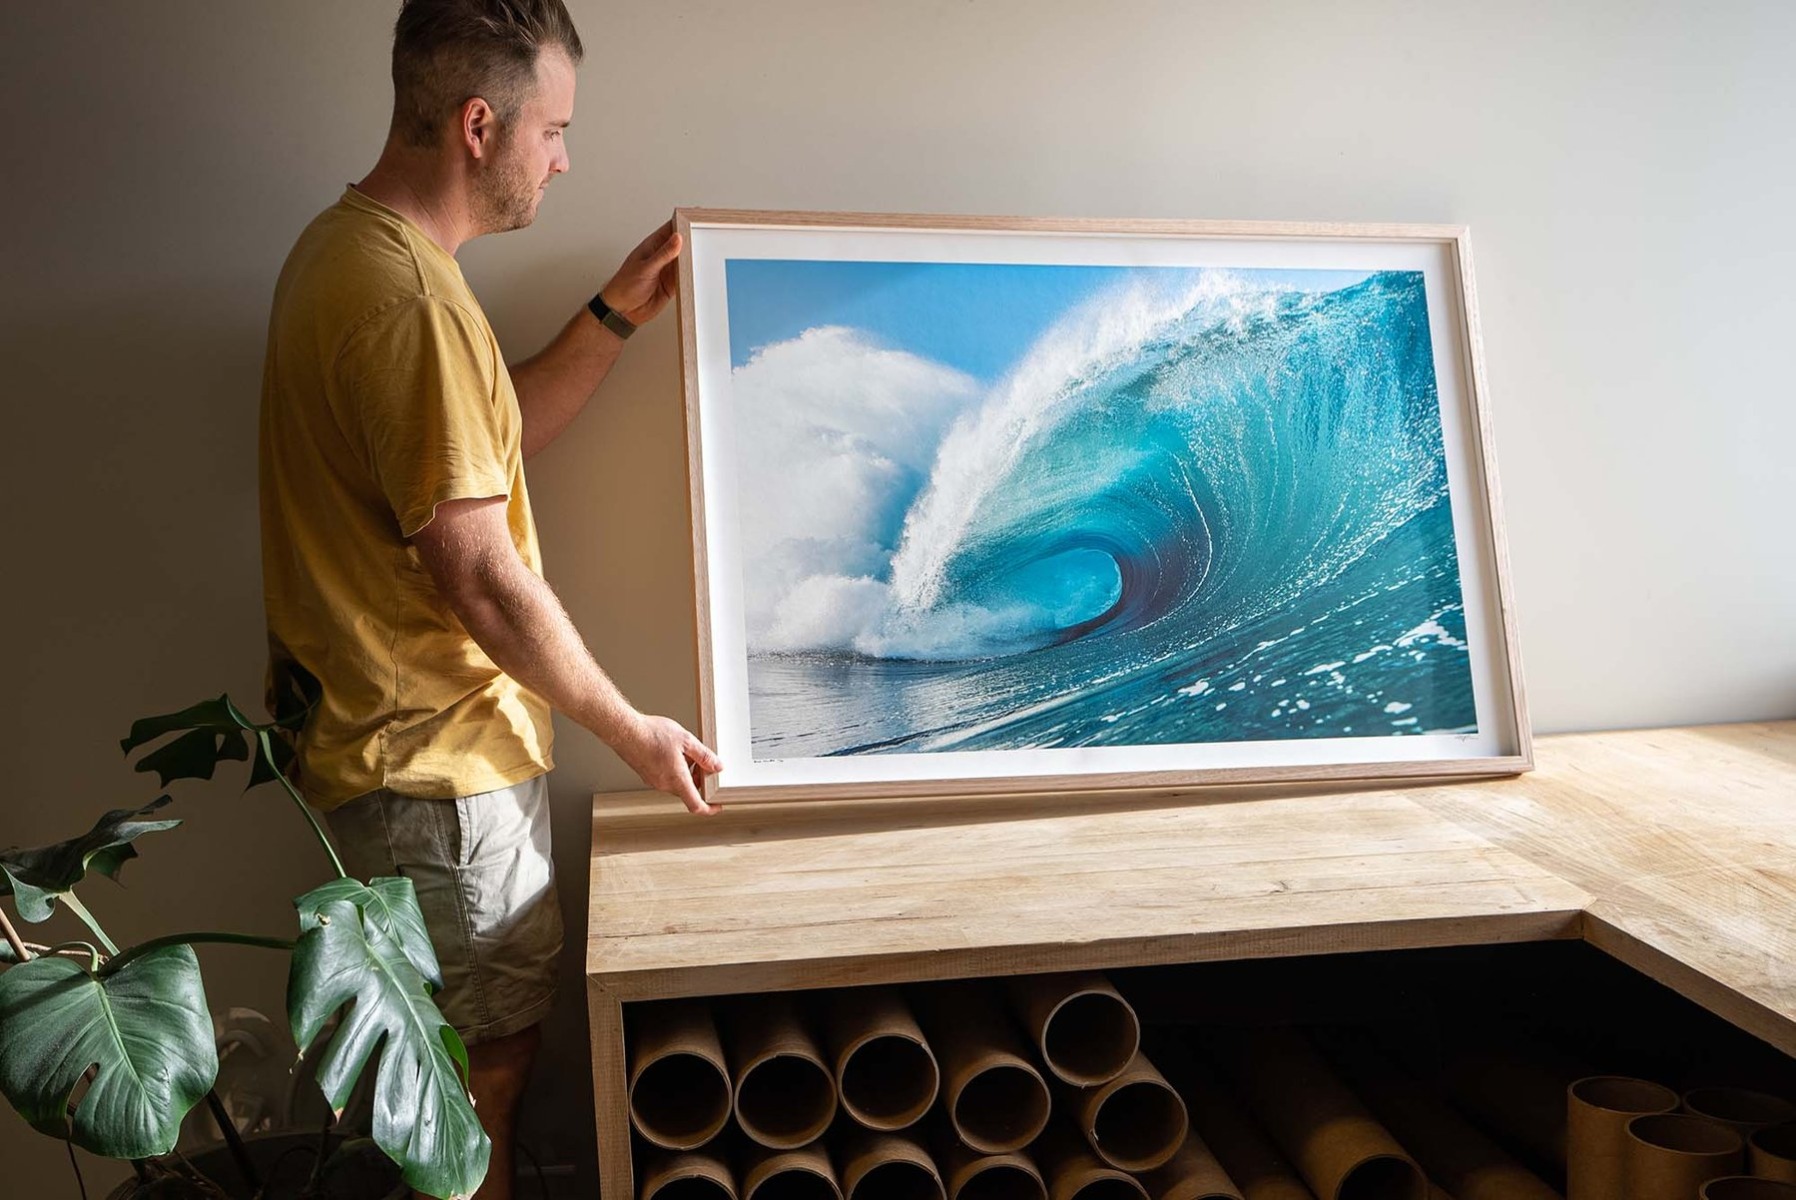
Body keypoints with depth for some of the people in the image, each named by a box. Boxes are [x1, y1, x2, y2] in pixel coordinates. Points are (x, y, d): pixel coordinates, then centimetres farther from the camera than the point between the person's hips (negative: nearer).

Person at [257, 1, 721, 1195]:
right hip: (439, 756, -10)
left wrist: (621, 311, 8)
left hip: (384, 727, 10)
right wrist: (629, 729, -13)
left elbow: (497, 433, 15)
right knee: (490, 1054, 9)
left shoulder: (346, 244, 9)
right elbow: (481, 579, -25)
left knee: (477, 1041, 24)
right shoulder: (412, 298, -25)